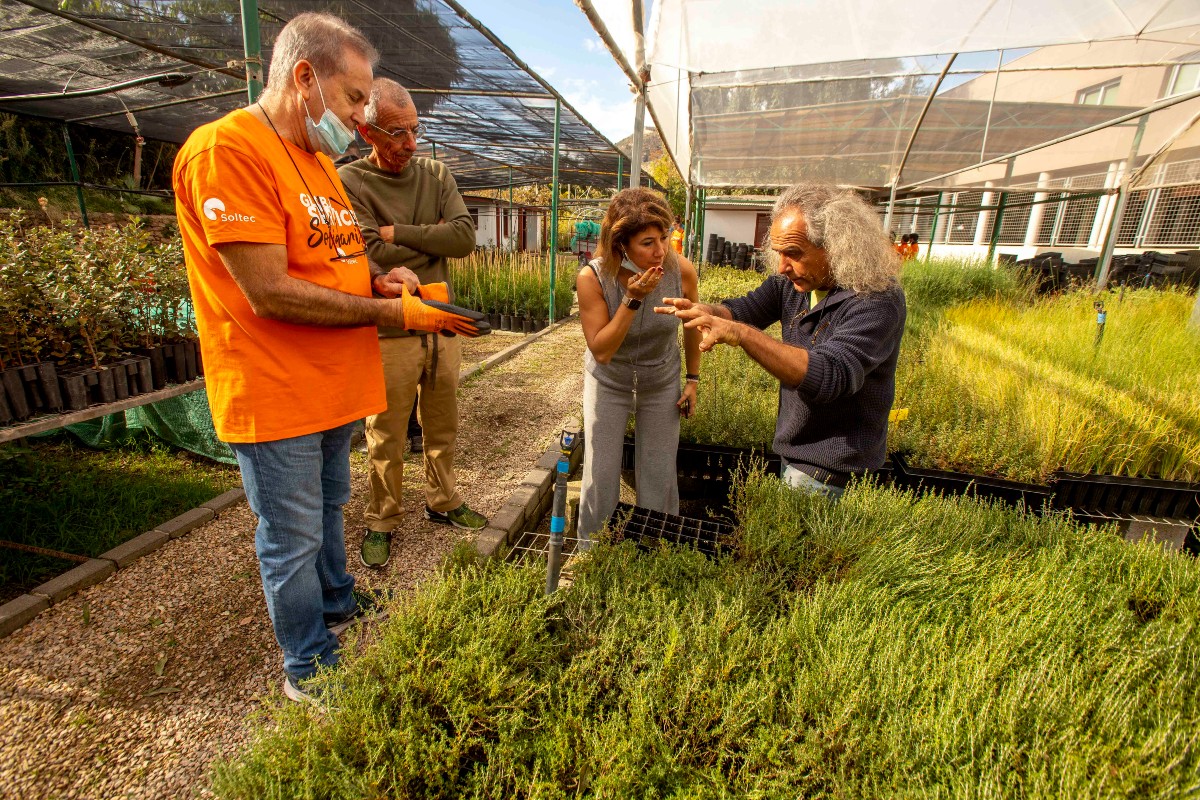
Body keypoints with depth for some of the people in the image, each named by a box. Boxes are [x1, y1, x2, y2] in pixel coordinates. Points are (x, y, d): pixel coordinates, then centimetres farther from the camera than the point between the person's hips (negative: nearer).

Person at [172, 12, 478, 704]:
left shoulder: (318, 159, 13)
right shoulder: (226, 148, -17)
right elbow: (270, 293, -24)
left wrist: (381, 276, -1)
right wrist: (396, 313, -20)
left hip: (333, 384, 9)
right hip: (276, 395, -9)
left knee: (328, 508, 25)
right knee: (294, 541, 7)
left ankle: (337, 601, 48)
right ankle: (310, 668, 27)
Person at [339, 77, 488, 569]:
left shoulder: (437, 175, 8)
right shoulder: (348, 183, -5)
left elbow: (465, 238, -7)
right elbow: (372, 256, -18)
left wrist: (398, 233, -12)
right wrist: (433, 237, -7)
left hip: (442, 326, 4)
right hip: (388, 334, -4)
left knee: (442, 429, 17)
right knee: (386, 439, 7)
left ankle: (442, 502, 36)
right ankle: (381, 522, 26)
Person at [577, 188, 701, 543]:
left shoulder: (681, 270, -21)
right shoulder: (593, 278, -26)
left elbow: (693, 325, -3)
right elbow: (601, 350, -26)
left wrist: (693, 379, 4)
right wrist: (633, 299, -35)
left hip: (662, 382, 1)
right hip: (608, 382, -1)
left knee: (659, 477, 8)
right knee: (600, 474, 7)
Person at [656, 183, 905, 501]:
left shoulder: (877, 301, -26)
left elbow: (830, 376, -38)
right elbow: (746, 309, -3)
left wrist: (741, 334, -47)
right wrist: (709, 311, -29)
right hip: (794, 451, 7)